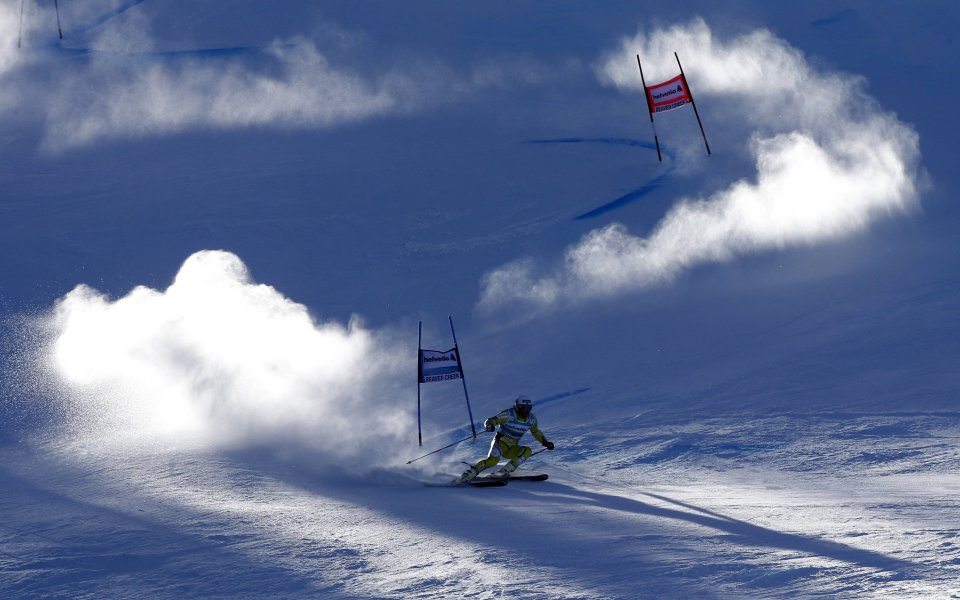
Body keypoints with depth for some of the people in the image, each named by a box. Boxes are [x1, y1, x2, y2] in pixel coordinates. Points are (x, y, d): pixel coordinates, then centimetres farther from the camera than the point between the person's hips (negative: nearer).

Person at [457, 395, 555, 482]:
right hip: (501, 442, -6)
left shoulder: (531, 419, 3)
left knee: (527, 451, -24)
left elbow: (536, 432, 24)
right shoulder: (508, 415, -14)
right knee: (493, 459, -34)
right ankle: (468, 474, -31)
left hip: (512, 449, 6)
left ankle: (504, 472, -27)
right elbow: (489, 421, -17)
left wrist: (545, 442, 14)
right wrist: (490, 425, -40)